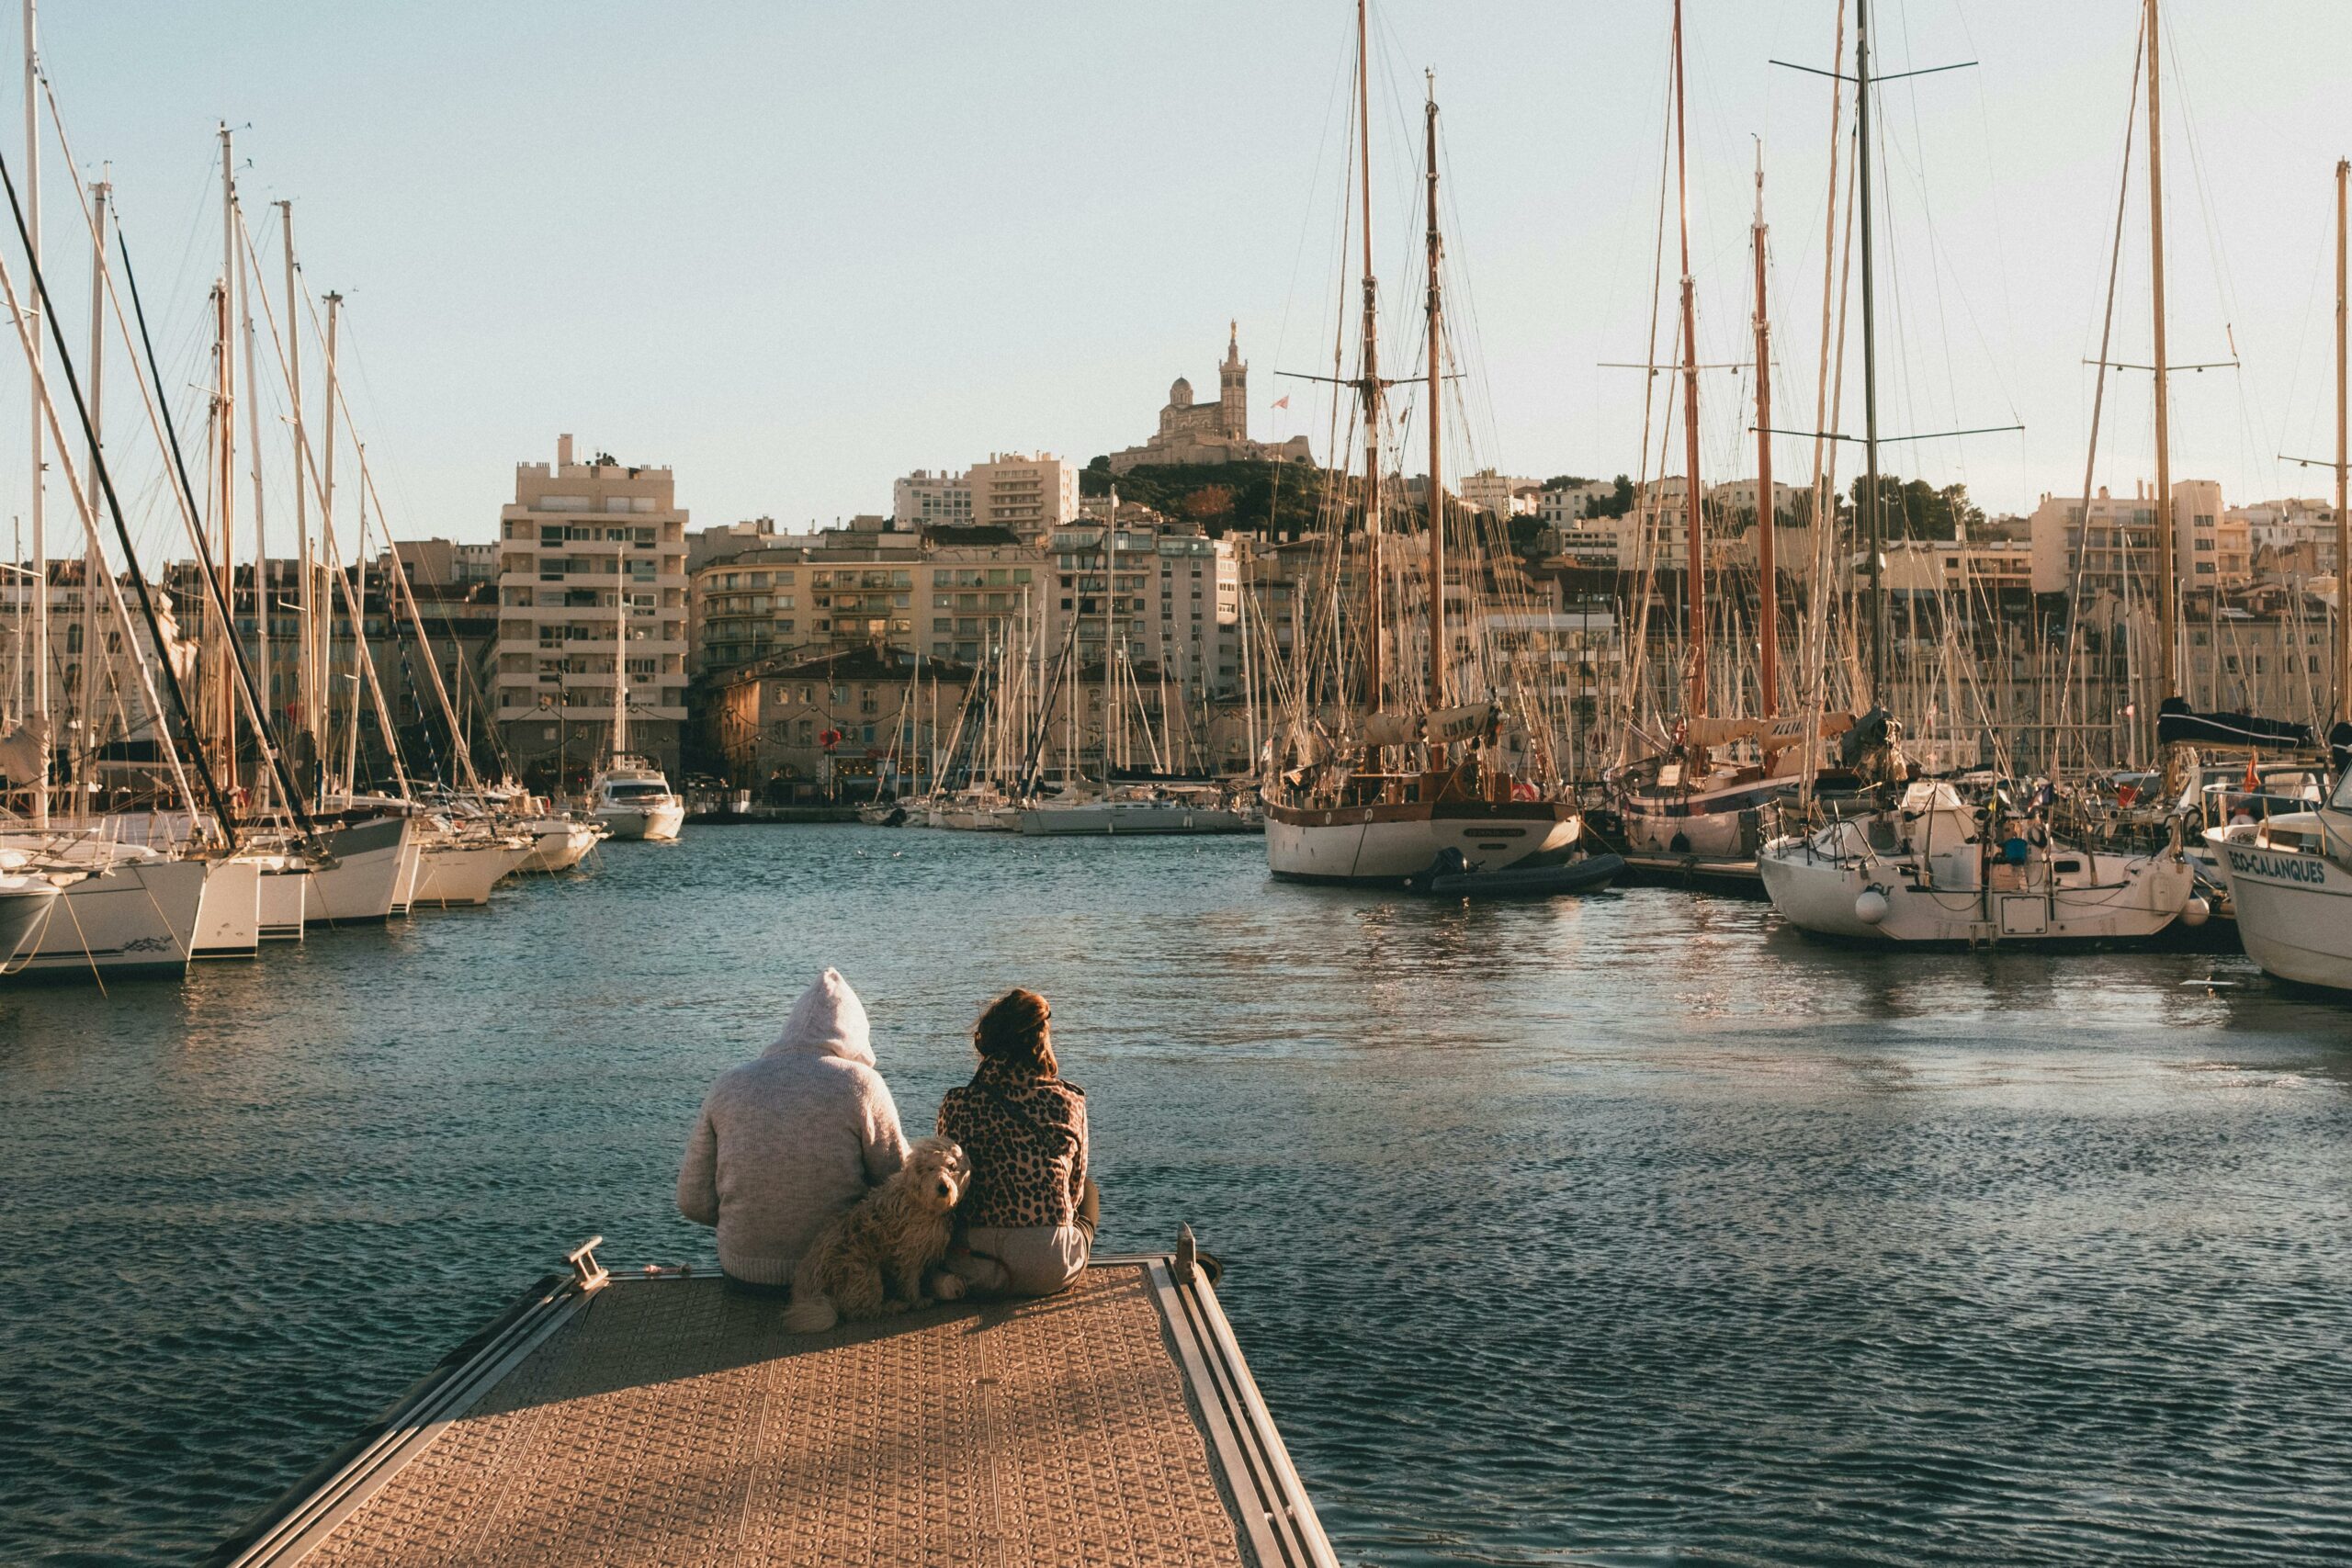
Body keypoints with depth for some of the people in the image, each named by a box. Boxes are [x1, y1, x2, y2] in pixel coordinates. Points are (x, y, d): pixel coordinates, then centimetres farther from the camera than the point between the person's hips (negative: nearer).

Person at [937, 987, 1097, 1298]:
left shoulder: (957, 1104, -2)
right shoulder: (1068, 1101, -1)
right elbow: (1074, 1191, 10)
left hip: (976, 1270, 0)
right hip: (1050, 1272, 0)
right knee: (1090, 1190, 32)